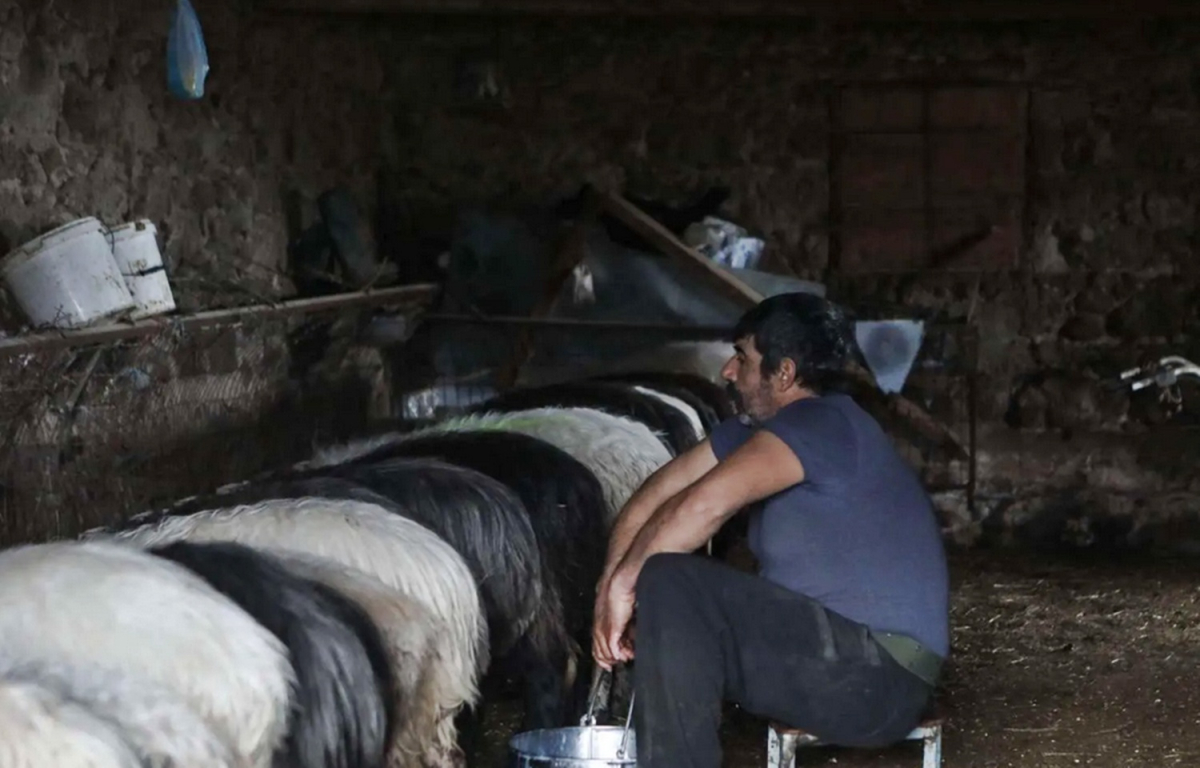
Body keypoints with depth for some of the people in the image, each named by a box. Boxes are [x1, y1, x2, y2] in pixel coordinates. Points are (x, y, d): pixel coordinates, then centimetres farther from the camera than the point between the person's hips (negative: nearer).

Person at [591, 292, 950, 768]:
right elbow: (652, 501, 8)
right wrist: (610, 592, -7)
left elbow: (709, 502, -29)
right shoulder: (756, 429, 14)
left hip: (878, 678, -10)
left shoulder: (823, 423, -15)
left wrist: (623, 585, -20)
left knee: (671, 587, -22)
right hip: (835, 660, 10)